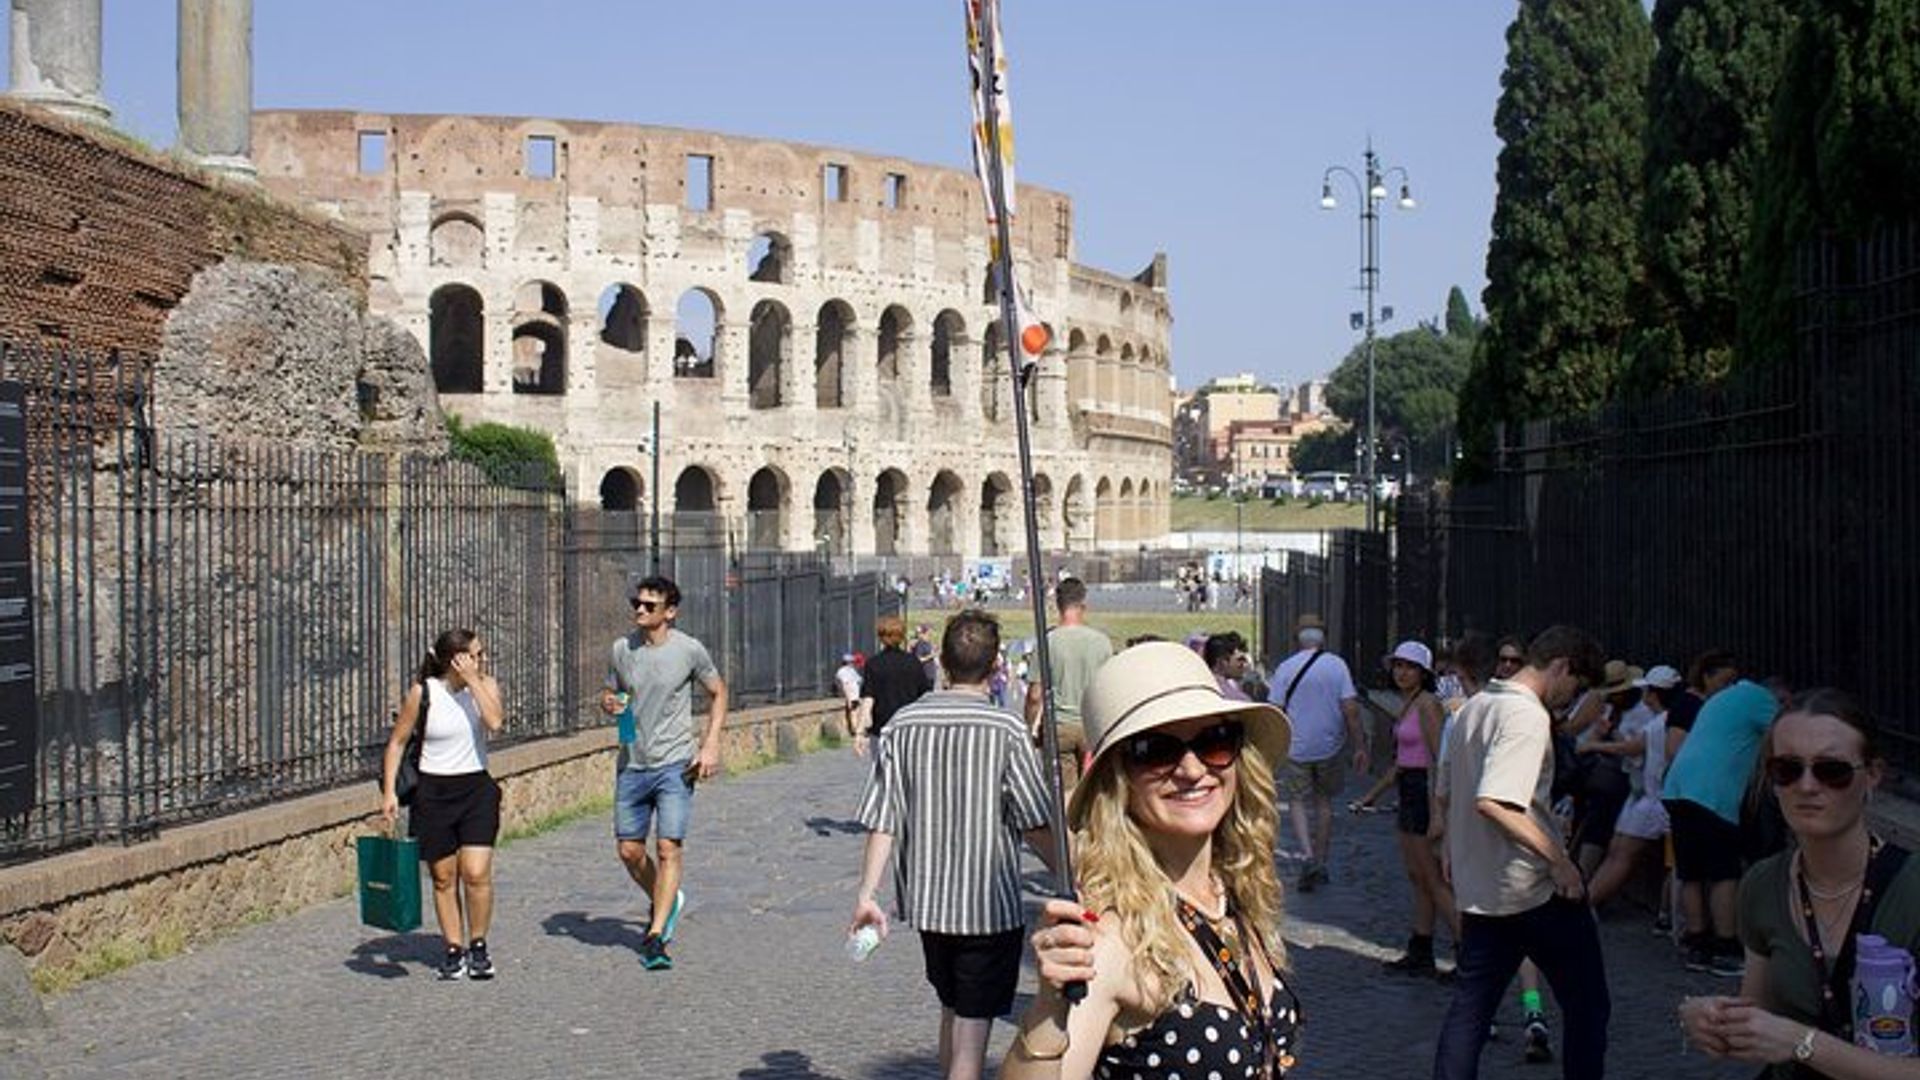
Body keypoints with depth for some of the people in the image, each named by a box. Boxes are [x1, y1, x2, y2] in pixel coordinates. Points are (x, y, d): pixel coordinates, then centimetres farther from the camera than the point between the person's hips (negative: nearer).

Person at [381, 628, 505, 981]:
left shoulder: (485, 685, -1)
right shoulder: (422, 693, -7)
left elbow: (495, 722, -20)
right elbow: (397, 741, -1)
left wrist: (473, 680, -19)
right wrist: (389, 792, -7)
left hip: (477, 789, 1)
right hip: (433, 793, -1)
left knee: (476, 873, -10)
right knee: (443, 878, 6)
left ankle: (478, 945, 8)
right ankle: (454, 949, 20)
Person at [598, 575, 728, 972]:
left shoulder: (689, 650, -6)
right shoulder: (621, 649, 3)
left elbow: (718, 693, 6)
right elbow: (608, 693, 18)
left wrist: (710, 744, -5)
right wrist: (609, 703, -8)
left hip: (675, 764, -4)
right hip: (632, 764, 4)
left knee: (668, 848, -11)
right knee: (629, 850, 8)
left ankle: (655, 937, -6)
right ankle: (666, 902, 35)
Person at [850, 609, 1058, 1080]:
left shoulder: (903, 724, -2)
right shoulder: (1006, 730, -13)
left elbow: (882, 820, -3)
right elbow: (1036, 827, -11)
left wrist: (867, 893, 2)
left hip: (926, 900, 4)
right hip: (989, 904, -4)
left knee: (950, 1008, 24)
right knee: (973, 1025, 2)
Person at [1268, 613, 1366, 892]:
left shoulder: (1286, 667, -5)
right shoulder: (1337, 665, -3)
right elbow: (1350, 709, -8)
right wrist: (1359, 747, -3)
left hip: (1297, 748, -1)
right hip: (1329, 747, 2)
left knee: (1298, 802, 9)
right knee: (1324, 802, 16)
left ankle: (1309, 856, -13)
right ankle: (1321, 863, 20)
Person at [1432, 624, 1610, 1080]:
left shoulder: (1473, 707, 11)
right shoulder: (1527, 715, -17)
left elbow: (1446, 795, 19)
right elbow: (1493, 802, -28)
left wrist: (1454, 850, 29)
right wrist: (1559, 858, -23)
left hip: (1478, 888, 8)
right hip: (1535, 889, -8)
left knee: (1469, 1007, 11)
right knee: (1587, 1004, 7)